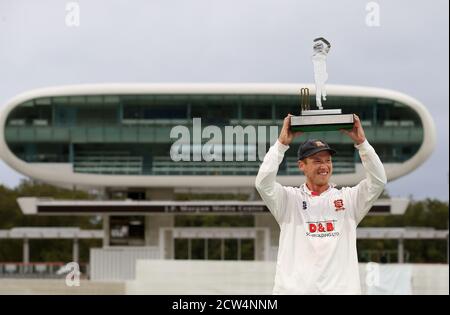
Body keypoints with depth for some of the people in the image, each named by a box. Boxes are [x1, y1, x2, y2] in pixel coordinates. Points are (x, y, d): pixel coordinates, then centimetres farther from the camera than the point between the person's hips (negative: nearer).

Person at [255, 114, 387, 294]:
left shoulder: (349, 198, 13)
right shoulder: (289, 199, 8)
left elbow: (378, 181, 1)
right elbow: (263, 183, -8)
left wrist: (361, 142, -6)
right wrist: (282, 143, -9)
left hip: (342, 288, 2)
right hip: (295, 289, -1)